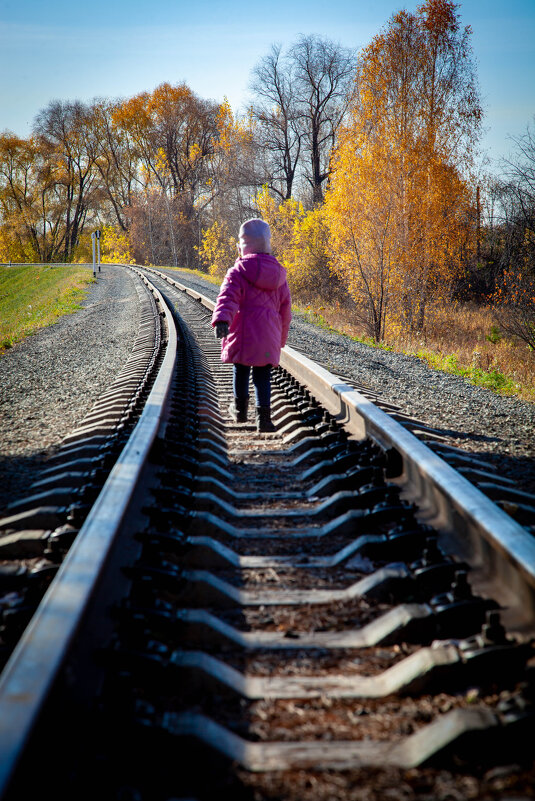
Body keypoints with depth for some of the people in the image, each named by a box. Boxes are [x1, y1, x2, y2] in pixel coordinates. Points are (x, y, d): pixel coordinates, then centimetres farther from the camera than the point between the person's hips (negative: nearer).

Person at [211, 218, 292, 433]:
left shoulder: (238, 272, -4)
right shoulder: (278, 274, 12)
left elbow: (228, 298, -20)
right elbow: (285, 310, 18)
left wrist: (221, 320, -32)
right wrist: (281, 338, 27)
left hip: (243, 334, -3)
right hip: (269, 338, 3)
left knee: (241, 370, 15)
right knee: (263, 376, 6)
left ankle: (240, 408, 28)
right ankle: (263, 416, -1)